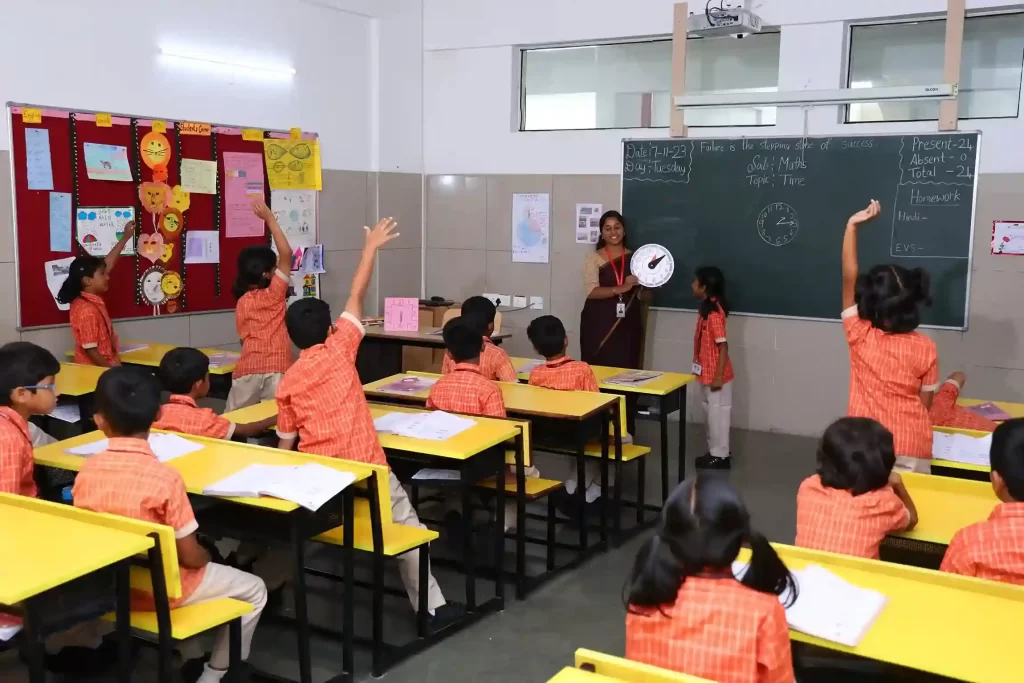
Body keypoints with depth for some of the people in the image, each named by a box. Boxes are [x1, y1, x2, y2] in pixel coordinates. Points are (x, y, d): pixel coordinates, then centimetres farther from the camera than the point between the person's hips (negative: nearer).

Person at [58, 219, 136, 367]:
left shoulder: (92, 299, 3)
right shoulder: (87, 311, -23)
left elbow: (107, 264, 10)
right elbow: (90, 350, -23)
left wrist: (125, 237, 12)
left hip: (103, 367, 9)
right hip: (94, 370, -9)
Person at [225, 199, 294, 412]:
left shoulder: (242, 302, 15)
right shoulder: (274, 293, 0)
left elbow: (244, 337, 17)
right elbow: (286, 254, -4)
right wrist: (270, 219, -1)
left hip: (247, 368, 5)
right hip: (276, 368, -5)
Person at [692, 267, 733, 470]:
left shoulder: (714, 313, -21)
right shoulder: (706, 308, 8)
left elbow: (723, 346, -22)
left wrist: (718, 377, -22)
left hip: (716, 375, -10)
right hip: (707, 373, 10)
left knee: (717, 413, 0)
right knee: (711, 412, 17)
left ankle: (720, 456, 10)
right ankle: (715, 452, 27)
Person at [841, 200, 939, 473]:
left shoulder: (860, 336, -10)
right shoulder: (926, 348, -7)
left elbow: (849, 277, -10)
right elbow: (925, 402, 1)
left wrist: (852, 226, -12)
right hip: (911, 447, 1)